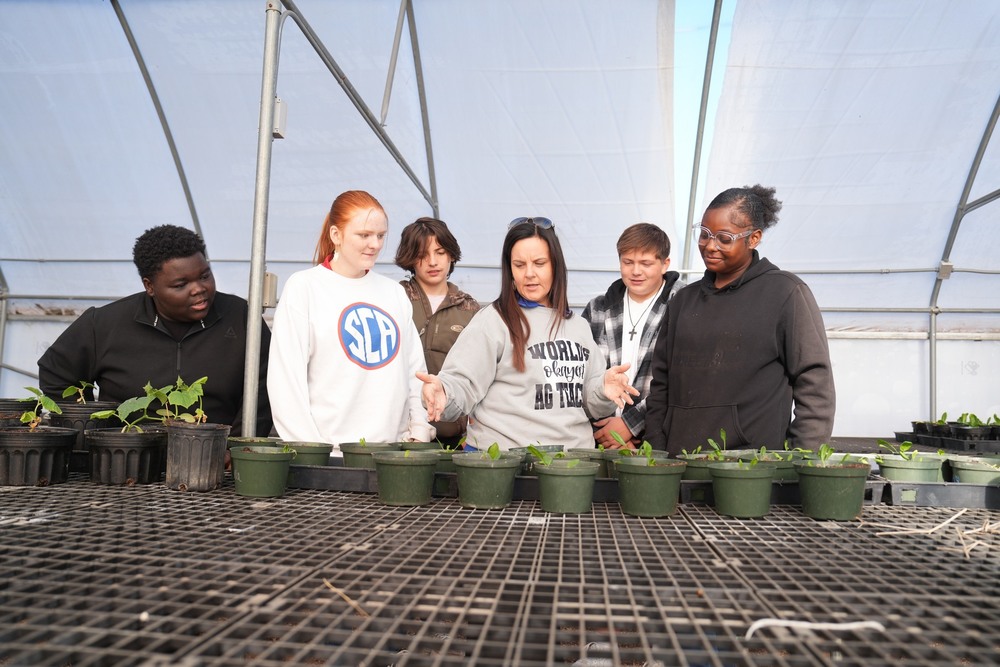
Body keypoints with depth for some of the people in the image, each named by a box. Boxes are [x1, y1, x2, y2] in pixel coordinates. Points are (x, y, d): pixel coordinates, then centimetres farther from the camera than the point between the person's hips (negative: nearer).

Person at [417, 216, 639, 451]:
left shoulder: (578, 326, 11)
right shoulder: (492, 321, -5)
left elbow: (591, 404, 13)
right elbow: (463, 385, -13)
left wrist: (604, 389, -8)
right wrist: (443, 393, -34)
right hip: (502, 458, -4)